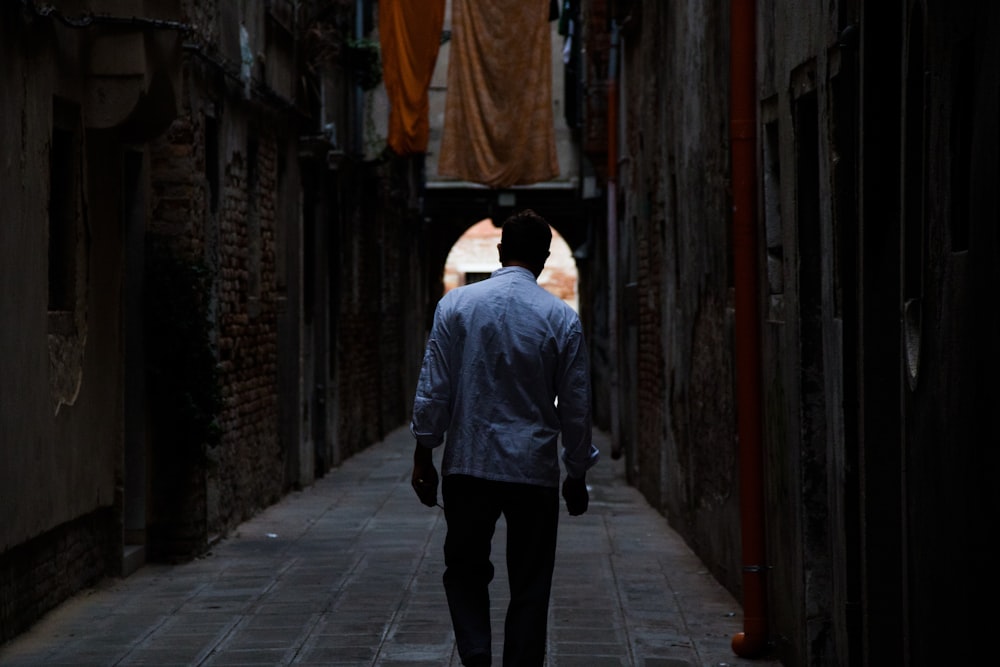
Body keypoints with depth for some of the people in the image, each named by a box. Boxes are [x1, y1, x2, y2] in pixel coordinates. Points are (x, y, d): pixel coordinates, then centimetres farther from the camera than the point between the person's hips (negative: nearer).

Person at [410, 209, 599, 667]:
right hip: (535, 473, 0)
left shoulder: (456, 304, -2)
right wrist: (577, 475, 12)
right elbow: (576, 407, 2)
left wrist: (423, 457, 6)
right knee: (529, 587, 8)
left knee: (465, 571, 14)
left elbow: (433, 390, -2)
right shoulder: (562, 318, -2)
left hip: (468, 465, 1)